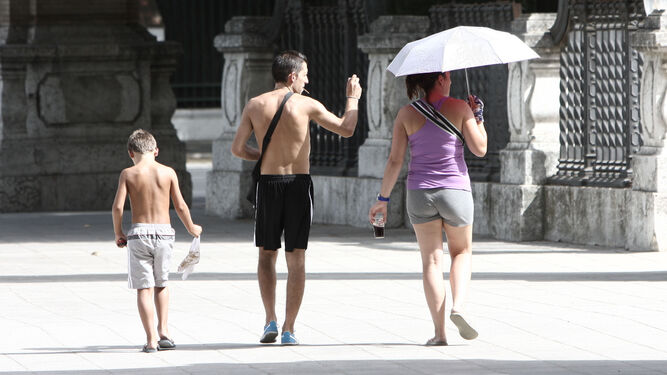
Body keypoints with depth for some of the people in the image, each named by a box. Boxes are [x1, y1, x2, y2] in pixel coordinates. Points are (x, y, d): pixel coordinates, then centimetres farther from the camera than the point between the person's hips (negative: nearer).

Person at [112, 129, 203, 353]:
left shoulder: (128, 174, -1)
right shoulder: (168, 173, 3)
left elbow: (117, 207, -7)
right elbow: (180, 206, 4)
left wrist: (118, 233, 8)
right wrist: (191, 228, 21)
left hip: (139, 233, -2)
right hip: (164, 233, 2)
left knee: (144, 288, 1)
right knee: (161, 283, 20)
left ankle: (151, 338, -6)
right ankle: (163, 330, 9)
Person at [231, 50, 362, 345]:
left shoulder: (255, 105, 1)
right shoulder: (306, 105, -5)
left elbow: (237, 148, 1)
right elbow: (346, 130, 2)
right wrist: (352, 99, 19)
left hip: (268, 182, 2)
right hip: (299, 184, -2)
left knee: (267, 254, 16)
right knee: (296, 258, 4)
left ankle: (271, 320, 3)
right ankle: (288, 329, 1)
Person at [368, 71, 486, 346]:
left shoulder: (407, 114, -1)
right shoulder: (459, 108, -7)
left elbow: (395, 160, -2)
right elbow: (480, 149, -5)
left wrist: (383, 199, 6)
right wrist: (478, 116, 8)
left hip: (420, 192, 1)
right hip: (455, 190, -1)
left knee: (432, 260, 6)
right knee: (462, 252, 20)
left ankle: (439, 331, -2)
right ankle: (459, 306, -5)